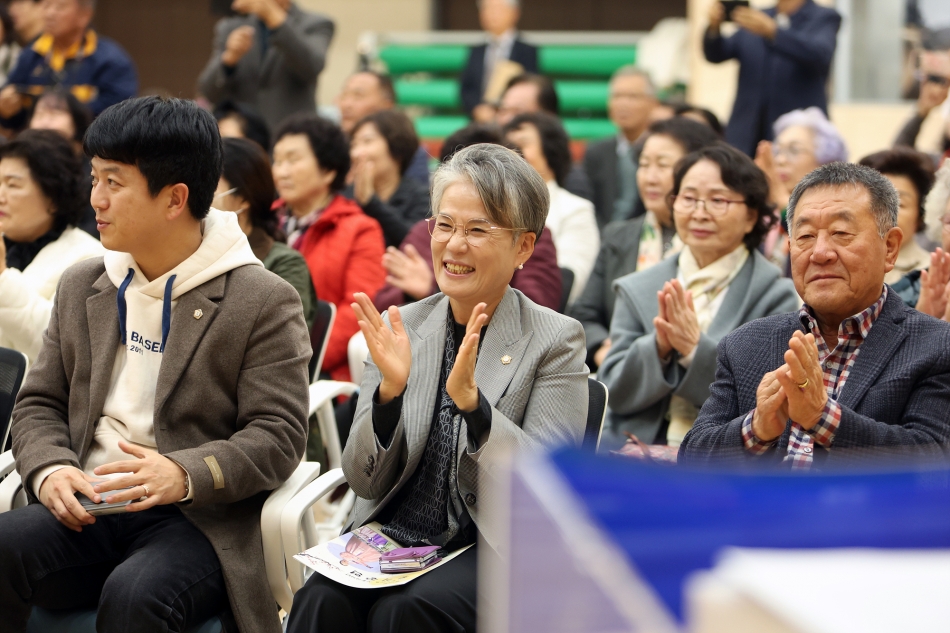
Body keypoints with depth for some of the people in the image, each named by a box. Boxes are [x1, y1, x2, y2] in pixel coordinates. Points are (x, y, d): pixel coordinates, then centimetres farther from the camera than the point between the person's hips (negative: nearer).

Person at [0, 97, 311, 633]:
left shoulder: (264, 302, -1)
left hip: (198, 519, -5)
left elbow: (279, 435, -7)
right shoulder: (82, 287, 18)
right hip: (86, 510, 5)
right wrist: (50, 469, -5)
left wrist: (184, 476, -25)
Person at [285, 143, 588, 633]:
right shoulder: (400, 327, 6)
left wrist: (471, 400, -26)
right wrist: (390, 389, -16)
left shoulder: (555, 341, -3)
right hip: (391, 534, 3)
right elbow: (364, 482, 3)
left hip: (494, 551, -3)